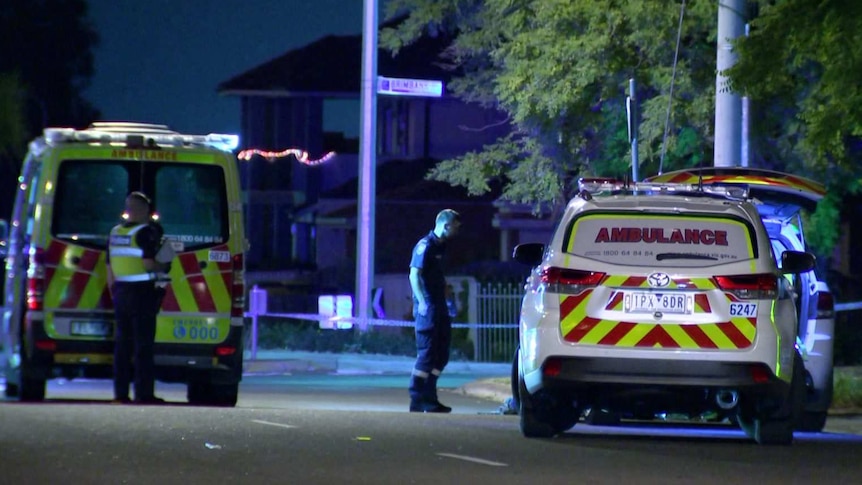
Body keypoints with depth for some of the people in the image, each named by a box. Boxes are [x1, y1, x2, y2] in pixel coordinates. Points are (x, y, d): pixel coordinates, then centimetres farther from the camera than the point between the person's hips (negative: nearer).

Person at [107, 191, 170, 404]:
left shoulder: (115, 233, 13)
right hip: (143, 293, -7)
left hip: (121, 292, 7)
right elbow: (148, 264, -19)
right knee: (143, 345, -5)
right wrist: (164, 266, 1)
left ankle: (120, 392, 10)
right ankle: (143, 393, -6)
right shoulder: (146, 232, -11)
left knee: (122, 344, 10)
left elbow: (110, 269, 16)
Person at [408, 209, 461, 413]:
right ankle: (417, 401, -5)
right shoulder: (425, 246, -11)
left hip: (439, 308, 9)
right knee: (427, 353, -8)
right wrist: (421, 301, -28)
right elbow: (414, 275, -19)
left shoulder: (440, 246, 17)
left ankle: (429, 398, 15)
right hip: (428, 308, -9)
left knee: (441, 353, 10)